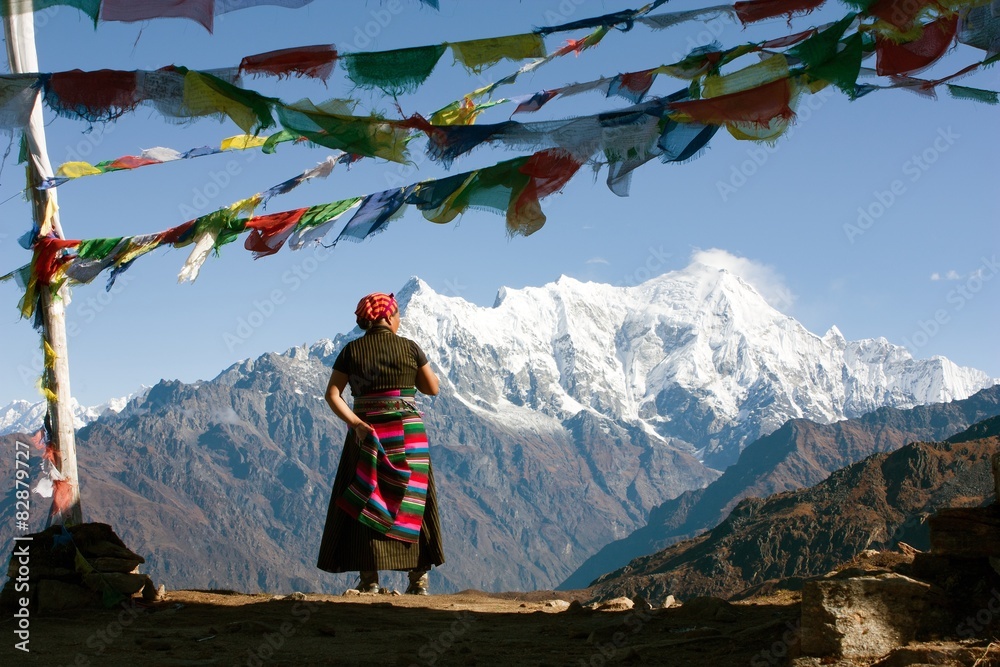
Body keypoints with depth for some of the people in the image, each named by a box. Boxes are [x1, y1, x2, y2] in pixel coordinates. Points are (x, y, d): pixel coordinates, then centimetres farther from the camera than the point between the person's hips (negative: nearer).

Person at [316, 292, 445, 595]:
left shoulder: (351, 351, 1)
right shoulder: (409, 347, -1)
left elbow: (332, 394, -7)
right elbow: (432, 388, 6)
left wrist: (356, 423, -13)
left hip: (368, 434, 0)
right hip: (409, 433, 0)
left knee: (367, 505, 6)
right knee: (412, 503, 11)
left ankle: (369, 580, 0)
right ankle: (419, 578, 11)